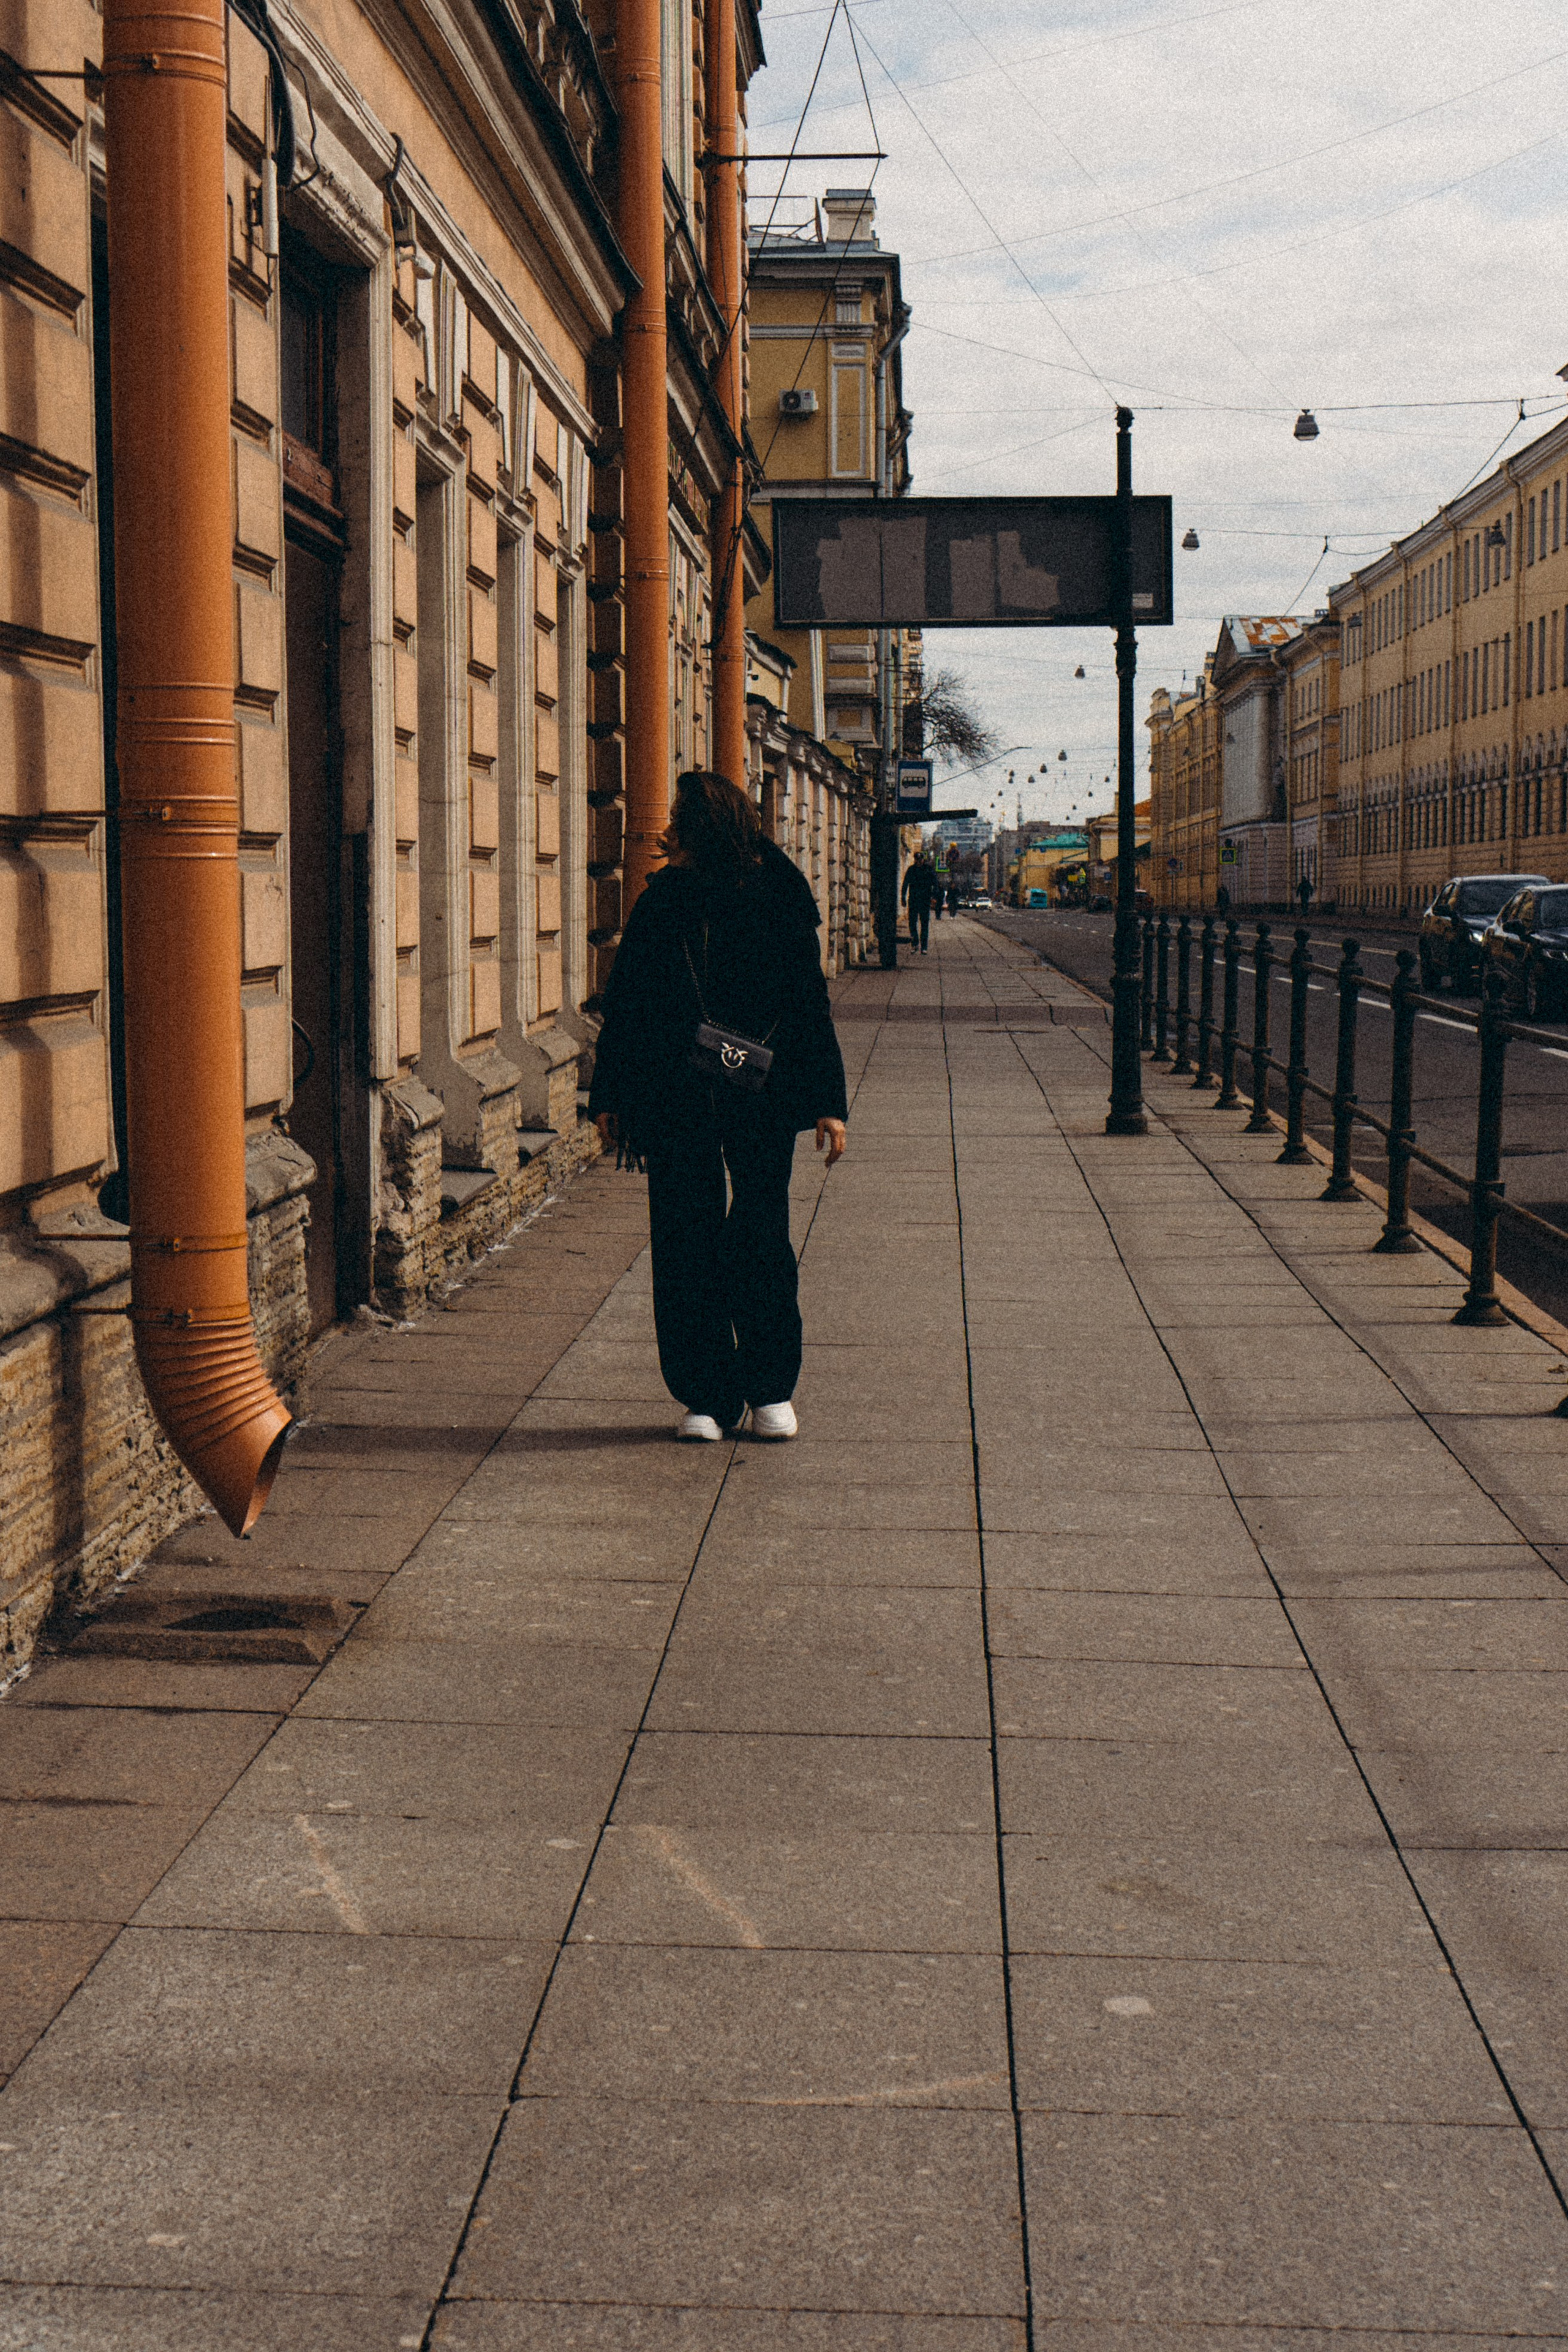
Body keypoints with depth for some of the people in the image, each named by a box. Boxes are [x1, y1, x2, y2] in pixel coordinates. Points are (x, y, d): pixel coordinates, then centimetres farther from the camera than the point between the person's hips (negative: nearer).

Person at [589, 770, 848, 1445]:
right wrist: (608, 1097, 8)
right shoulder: (660, 905, 7)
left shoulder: (777, 902, -1)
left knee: (760, 1240, -2)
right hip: (675, 1105, 2)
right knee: (685, 1244, 1)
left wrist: (827, 1103, -1)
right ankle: (705, 1396, 11)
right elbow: (623, 1004, 11)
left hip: (761, 1102, -2)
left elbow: (811, 1005, 2)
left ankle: (771, 1390, 14)